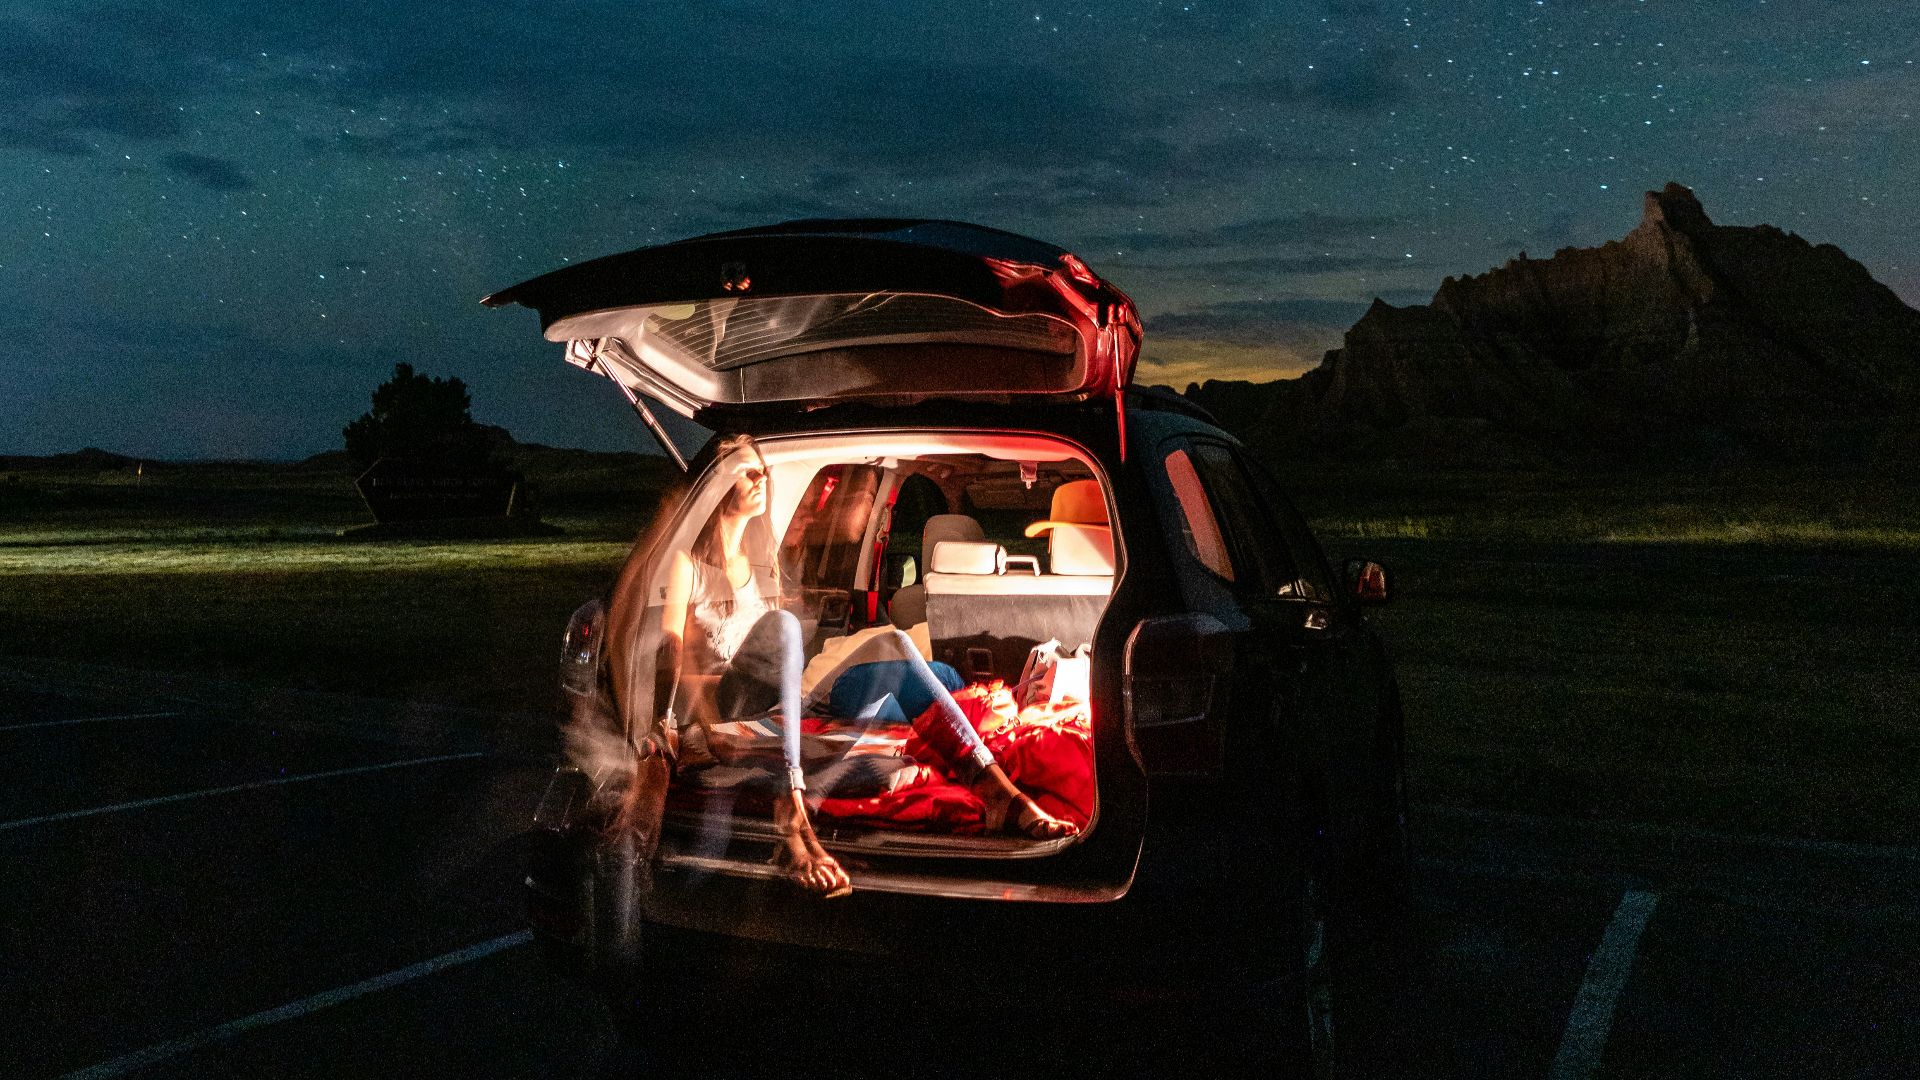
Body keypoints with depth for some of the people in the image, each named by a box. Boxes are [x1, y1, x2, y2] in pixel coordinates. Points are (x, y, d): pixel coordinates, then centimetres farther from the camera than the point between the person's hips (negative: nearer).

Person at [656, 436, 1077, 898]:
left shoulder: (762, 552, 23)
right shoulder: (688, 559, 4)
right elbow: (672, 647, -10)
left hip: (773, 701, 6)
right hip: (719, 705, -6)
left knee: (890, 641, -13)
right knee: (782, 623, -35)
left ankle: (998, 791, -29)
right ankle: (792, 822, -53)